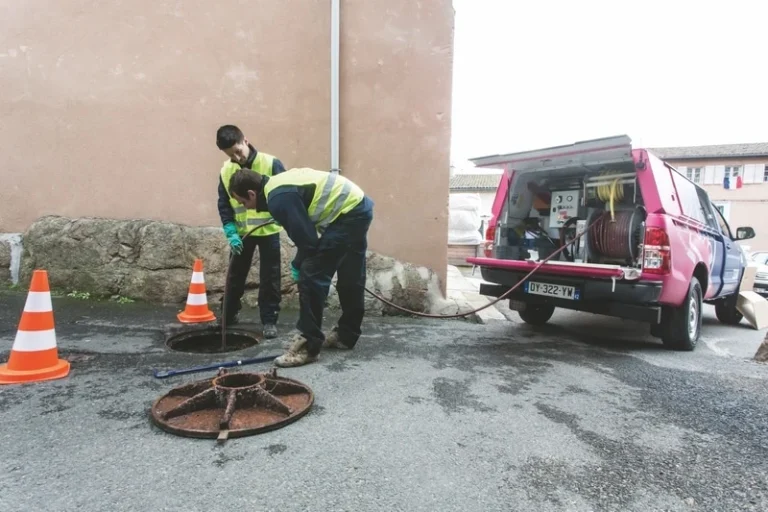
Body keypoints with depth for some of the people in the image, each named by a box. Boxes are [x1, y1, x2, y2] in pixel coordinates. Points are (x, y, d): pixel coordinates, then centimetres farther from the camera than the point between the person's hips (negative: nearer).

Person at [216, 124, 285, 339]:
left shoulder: (271, 164, -14)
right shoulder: (225, 172, -4)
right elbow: (224, 206, 1)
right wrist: (231, 232, -10)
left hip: (268, 230, -3)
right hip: (241, 232, 3)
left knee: (269, 278, 2)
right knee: (236, 275, 15)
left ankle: (269, 320, 14)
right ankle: (229, 315, 33)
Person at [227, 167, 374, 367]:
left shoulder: (279, 198, -19)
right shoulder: (278, 185, 12)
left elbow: (307, 240, -18)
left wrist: (297, 265, 0)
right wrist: (301, 262, 17)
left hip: (347, 214, -11)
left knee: (311, 277, -8)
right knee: (350, 279, 18)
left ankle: (308, 346, -2)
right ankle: (346, 335, 32)